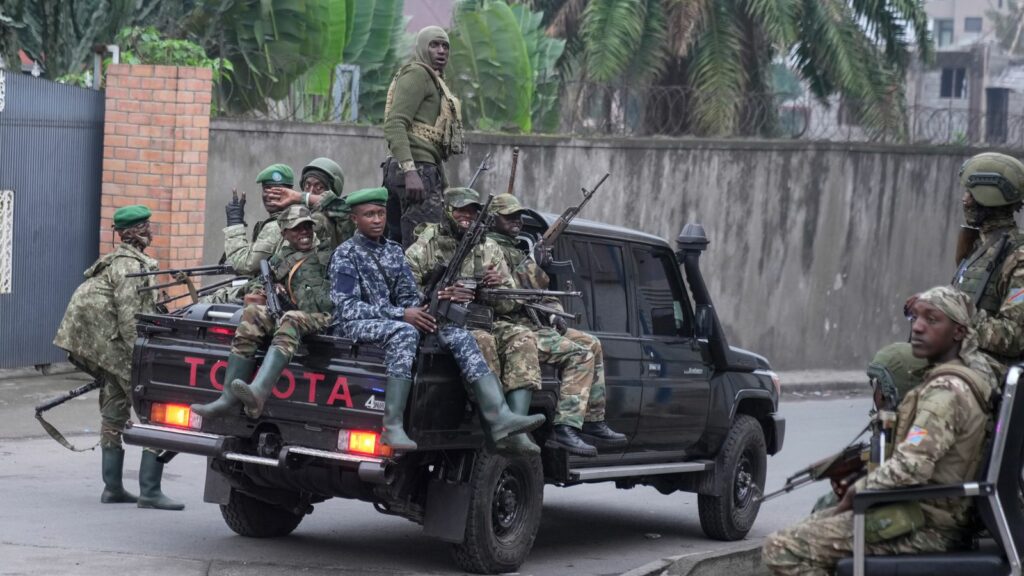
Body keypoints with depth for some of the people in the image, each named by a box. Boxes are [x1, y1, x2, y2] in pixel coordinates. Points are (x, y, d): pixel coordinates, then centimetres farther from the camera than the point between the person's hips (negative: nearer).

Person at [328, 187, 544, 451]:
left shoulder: (394, 251, 18)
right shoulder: (346, 254, -2)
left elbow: (408, 298, 16)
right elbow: (347, 307, -12)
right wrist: (401, 314, -19)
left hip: (394, 321, 6)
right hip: (358, 325, -6)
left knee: (456, 333, -14)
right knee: (404, 332, -38)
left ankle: (498, 416, -29)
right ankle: (392, 427, -43)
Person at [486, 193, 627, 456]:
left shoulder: (516, 248, 24)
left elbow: (541, 286, 26)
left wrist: (554, 313, 9)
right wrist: (528, 266, -18)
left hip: (539, 325, 10)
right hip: (517, 328, -10)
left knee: (592, 345, 11)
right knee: (579, 354, -22)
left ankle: (593, 423, 9)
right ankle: (564, 430, -29)